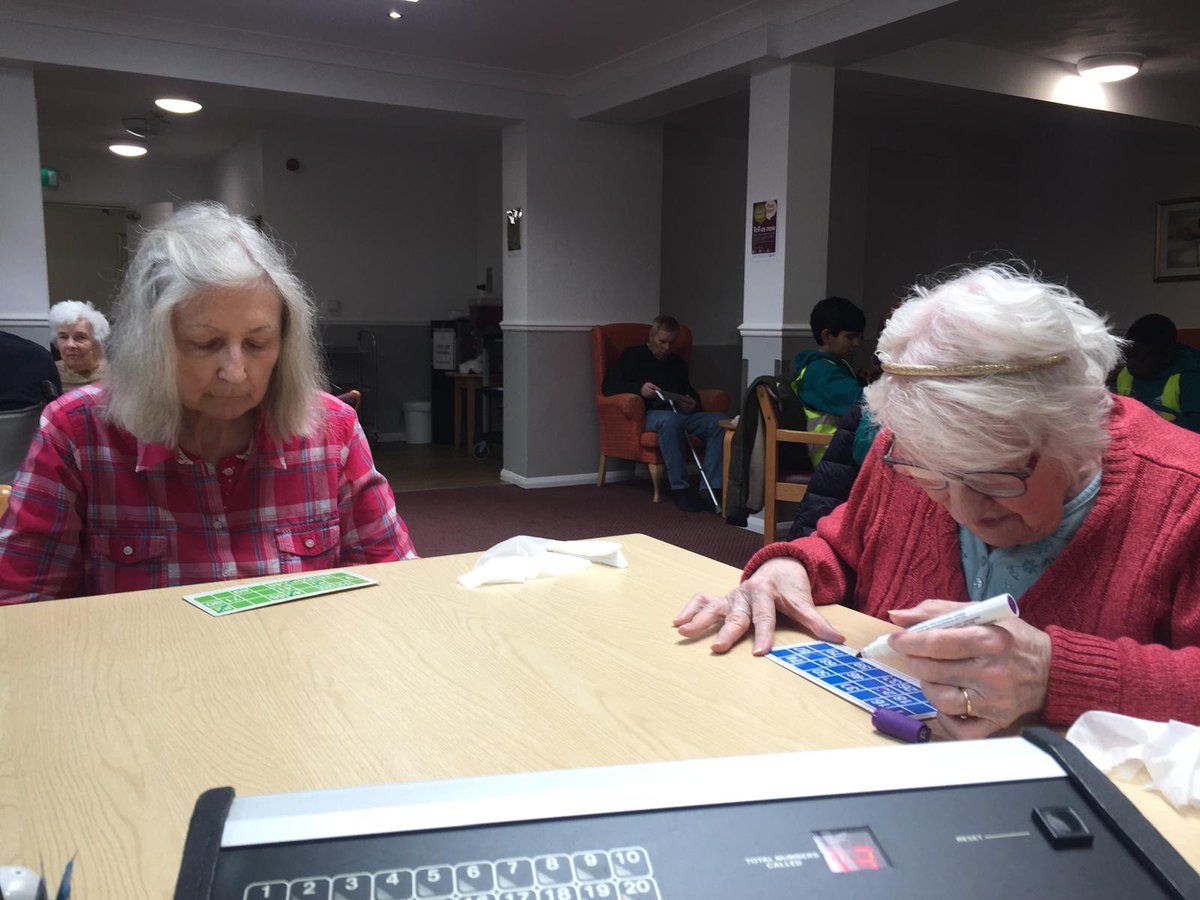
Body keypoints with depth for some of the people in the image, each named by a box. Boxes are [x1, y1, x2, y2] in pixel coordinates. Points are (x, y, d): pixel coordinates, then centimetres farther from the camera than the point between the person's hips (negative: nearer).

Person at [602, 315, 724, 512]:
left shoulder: (678, 362, 27)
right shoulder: (632, 356, 12)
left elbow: (690, 391, 30)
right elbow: (608, 386, 2)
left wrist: (693, 404, 4)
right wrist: (638, 388, -15)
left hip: (681, 414, 5)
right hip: (649, 414, -5)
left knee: (719, 421, -24)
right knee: (670, 420, -41)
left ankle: (712, 489, -31)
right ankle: (681, 490, -37)